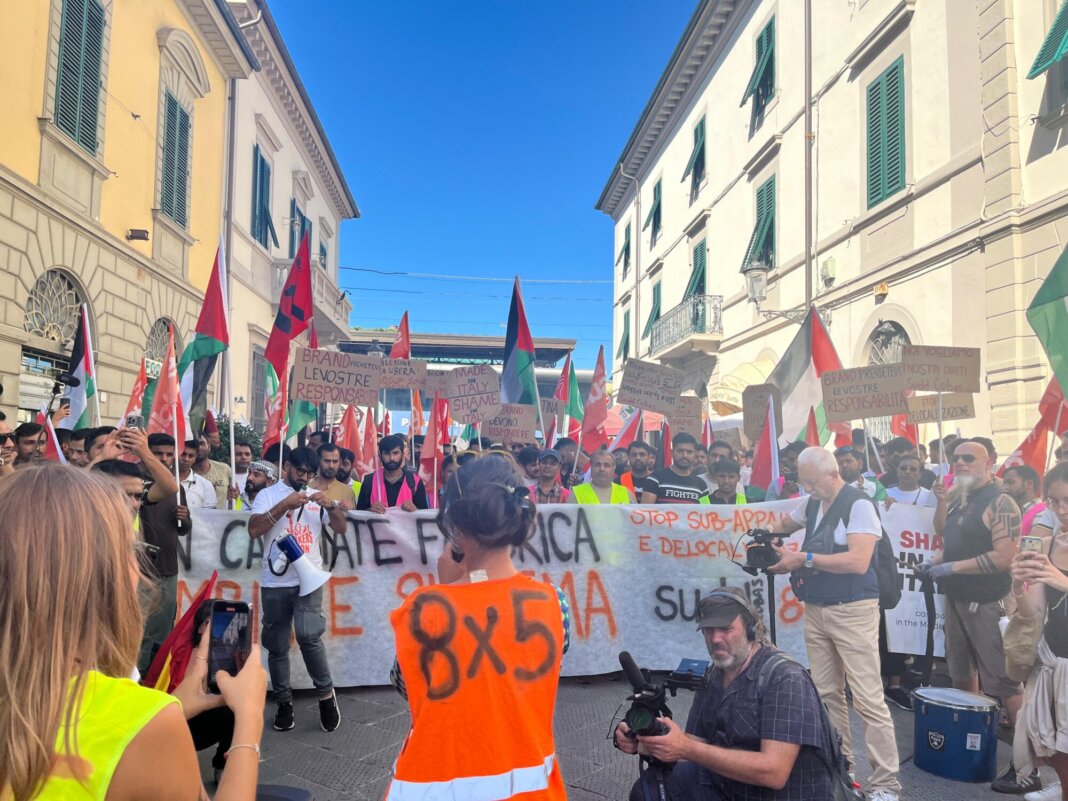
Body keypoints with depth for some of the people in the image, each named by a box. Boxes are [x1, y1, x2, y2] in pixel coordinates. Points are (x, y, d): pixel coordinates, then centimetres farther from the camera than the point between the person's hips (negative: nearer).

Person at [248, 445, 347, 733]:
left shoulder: (316, 496, 13)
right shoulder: (268, 495, 4)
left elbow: (341, 529, 8)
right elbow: (254, 530, -10)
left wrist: (331, 505, -10)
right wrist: (284, 505, -18)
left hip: (309, 579, 0)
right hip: (274, 582, 0)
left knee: (309, 637, -16)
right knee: (277, 646, 7)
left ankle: (326, 693, 2)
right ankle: (284, 702, 22)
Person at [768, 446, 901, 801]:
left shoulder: (858, 504, -13)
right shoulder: (811, 504, 10)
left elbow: (858, 561, -23)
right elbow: (783, 524, 30)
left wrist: (805, 559, -22)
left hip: (852, 611, -7)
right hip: (816, 610, 7)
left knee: (868, 698, -5)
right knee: (826, 693, 12)